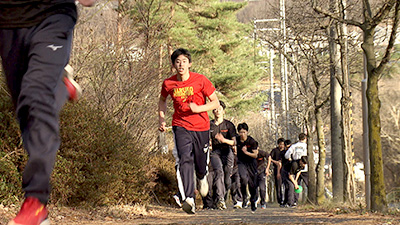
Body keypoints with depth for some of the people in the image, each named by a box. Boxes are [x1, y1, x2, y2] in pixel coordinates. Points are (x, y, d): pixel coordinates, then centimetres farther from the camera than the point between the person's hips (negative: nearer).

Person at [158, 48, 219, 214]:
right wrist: (161, 119, 8)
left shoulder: (200, 80, -8)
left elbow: (215, 103, -4)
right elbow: (162, 100, 20)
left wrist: (199, 108, -20)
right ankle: (188, 199, -32)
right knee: (185, 160, -22)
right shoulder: (168, 83, -2)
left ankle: (202, 178, 50)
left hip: (201, 127, 0)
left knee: (201, 163, 10)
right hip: (180, 126, 0)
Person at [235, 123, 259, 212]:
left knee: (252, 184, 4)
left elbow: (255, 155, -11)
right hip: (241, 162, 0)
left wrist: (246, 152, -24)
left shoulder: (252, 141, -12)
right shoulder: (237, 140, -8)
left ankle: (253, 201, 27)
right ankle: (244, 197, -7)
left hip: (251, 163, 0)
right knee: (243, 178, -28)